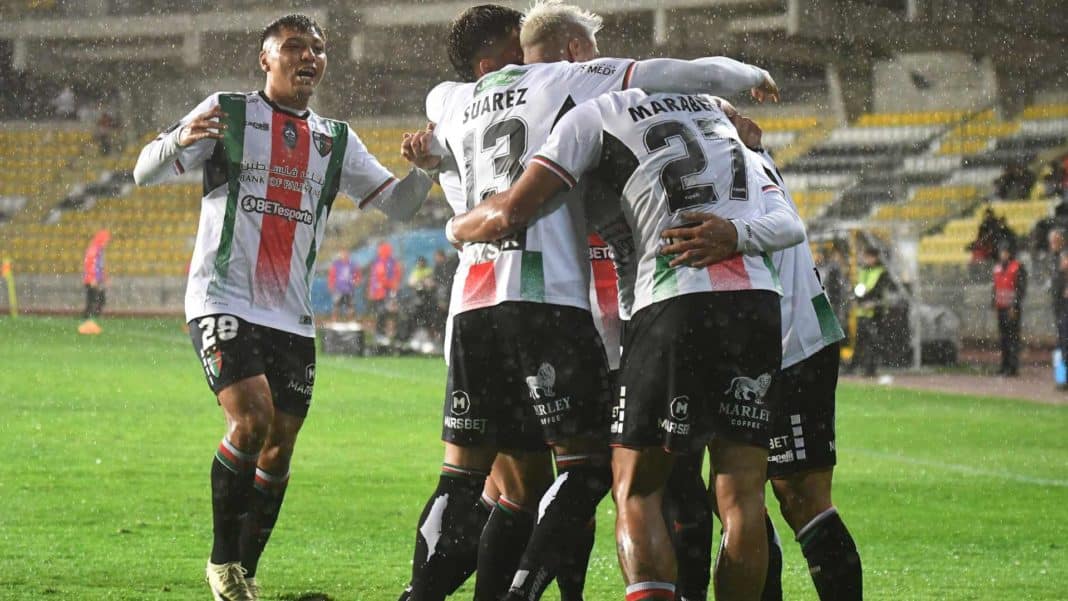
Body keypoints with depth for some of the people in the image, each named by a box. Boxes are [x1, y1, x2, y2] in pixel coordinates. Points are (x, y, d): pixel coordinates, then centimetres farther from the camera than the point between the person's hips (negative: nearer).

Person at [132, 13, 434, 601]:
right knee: (252, 418, -21)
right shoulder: (227, 113, 1)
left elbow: (396, 203, 15)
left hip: (292, 315, 5)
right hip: (223, 301, -5)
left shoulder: (335, 140, 15)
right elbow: (145, 173, -4)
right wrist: (179, 140, -27)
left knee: (280, 444, 4)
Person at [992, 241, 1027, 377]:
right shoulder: (998, 268, 17)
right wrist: (994, 303, 16)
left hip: (1012, 309, -8)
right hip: (1001, 308, 8)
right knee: (1003, 338, 9)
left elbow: (1021, 289, -11)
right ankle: (1005, 366, 14)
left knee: (1013, 338, -9)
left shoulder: (1018, 268, -6)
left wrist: (1015, 306, -18)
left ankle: (1013, 368, -10)